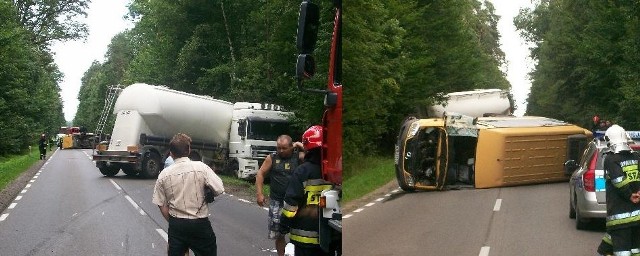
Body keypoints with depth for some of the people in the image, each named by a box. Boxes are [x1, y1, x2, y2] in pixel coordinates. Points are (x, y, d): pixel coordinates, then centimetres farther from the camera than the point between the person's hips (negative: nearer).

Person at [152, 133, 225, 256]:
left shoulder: (163, 175, -2)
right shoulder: (201, 167, -11)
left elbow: (162, 206, 2)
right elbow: (219, 190, -14)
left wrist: (173, 222, 15)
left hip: (176, 224, 2)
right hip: (199, 223, -2)